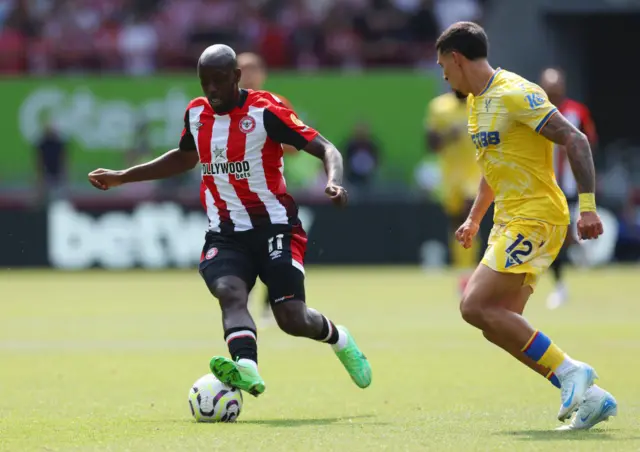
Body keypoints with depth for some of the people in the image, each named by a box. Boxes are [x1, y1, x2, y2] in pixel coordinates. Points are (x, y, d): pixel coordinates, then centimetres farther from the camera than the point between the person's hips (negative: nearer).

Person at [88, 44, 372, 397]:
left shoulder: (265, 111, -11)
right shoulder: (196, 113, 7)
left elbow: (326, 149, -12)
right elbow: (185, 157, 28)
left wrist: (334, 182, -34)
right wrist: (122, 177, 27)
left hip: (274, 226, -4)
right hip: (225, 234, 4)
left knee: (292, 319, -11)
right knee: (230, 293, -28)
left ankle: (337, 338, 25)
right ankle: (246, 370, -52)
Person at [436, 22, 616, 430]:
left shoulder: (516, 94, -15)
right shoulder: (477, 101, 15)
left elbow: (574, 140, -19)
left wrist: (588, 206, -25)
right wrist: (474, 219, 33)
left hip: (535, 219, -10)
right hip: (510, 221, 10)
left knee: (475, 306, -18)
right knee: (500, 326, 3)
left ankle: (569, 371, -13)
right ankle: (589, 396, 5)